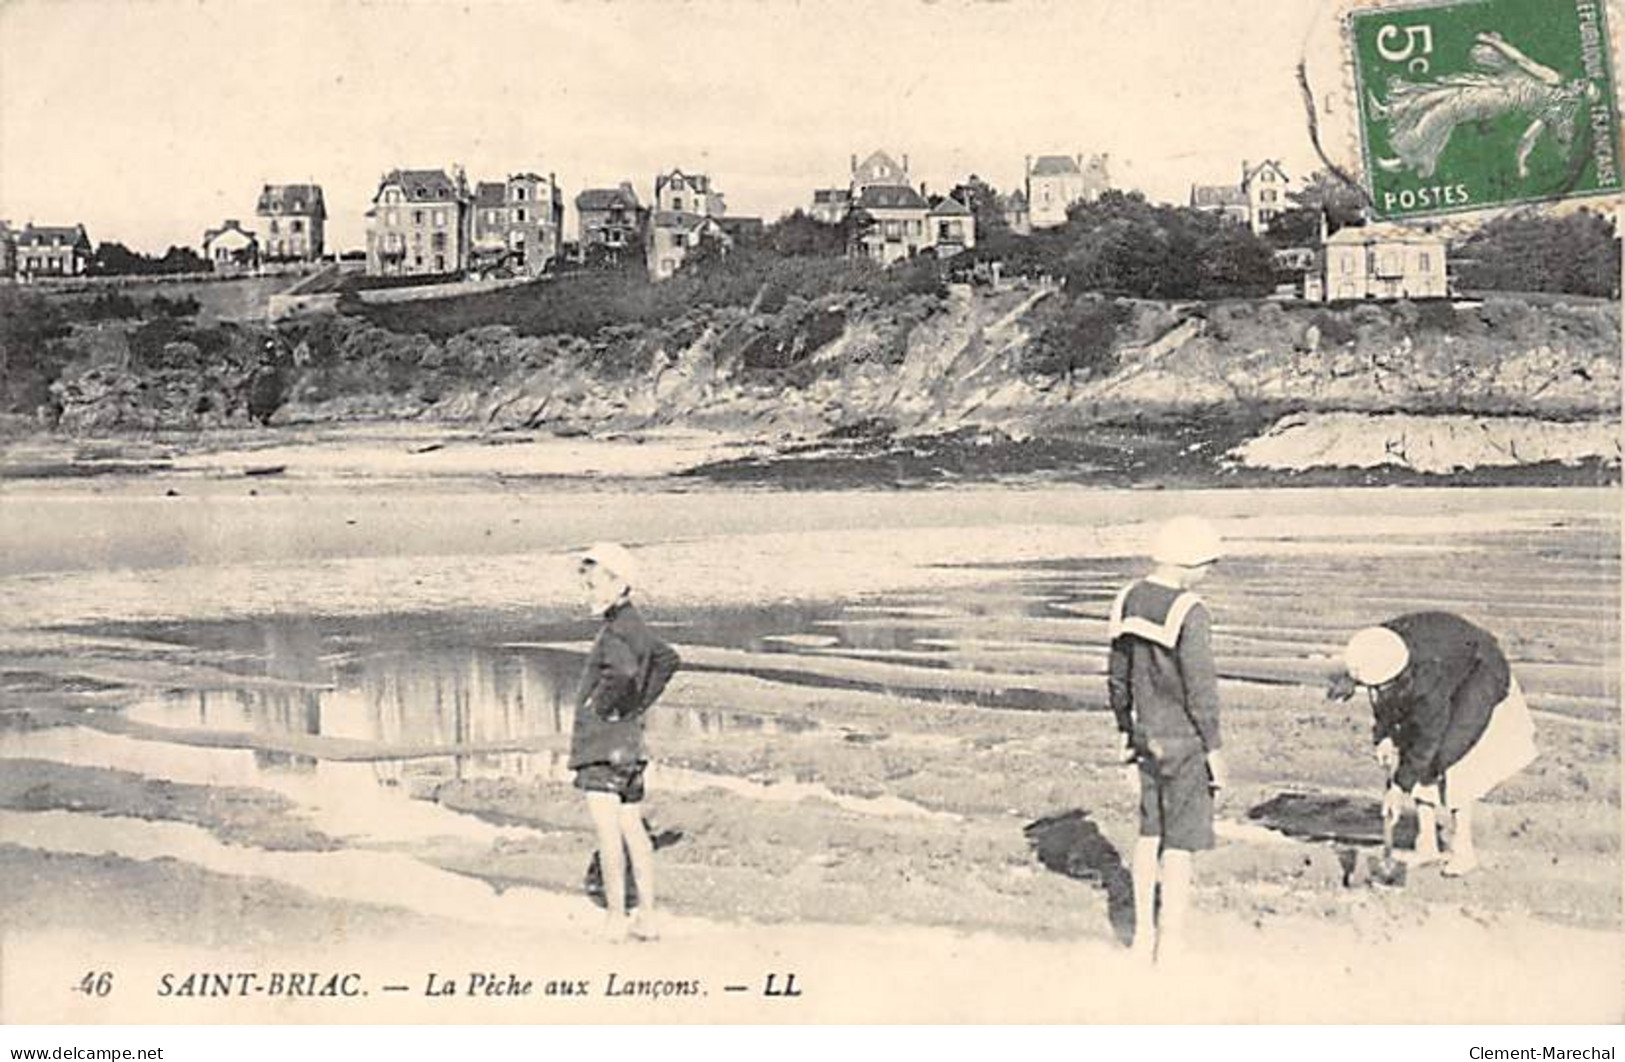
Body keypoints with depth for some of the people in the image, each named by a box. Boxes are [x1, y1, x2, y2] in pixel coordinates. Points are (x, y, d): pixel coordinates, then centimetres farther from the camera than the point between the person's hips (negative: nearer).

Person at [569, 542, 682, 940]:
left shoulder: (617, 630, -15)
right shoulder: (635, 627, 13)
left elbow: (624, 670, -35)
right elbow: (668, 660, 23)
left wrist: (605, 706, -18)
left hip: (604, 742, -10)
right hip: (629, 742, 10)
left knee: (607, 828, -7)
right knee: (632, 828, 12)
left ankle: (616, 918, -5)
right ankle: (646, 918, 16)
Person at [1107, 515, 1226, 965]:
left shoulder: (1129, 601, 1)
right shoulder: (1189, 613, -21)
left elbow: (1118, 677, 9)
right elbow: (1201, 688, -19)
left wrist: (1126, 732, 19)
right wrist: (1214, 749, -10)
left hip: (1147, 737, 7)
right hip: (1185, 742, -7)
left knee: (1150, 834, 19)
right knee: (1180, 843, 3)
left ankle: (1144, 934, 26)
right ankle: (1170, 945, 11)